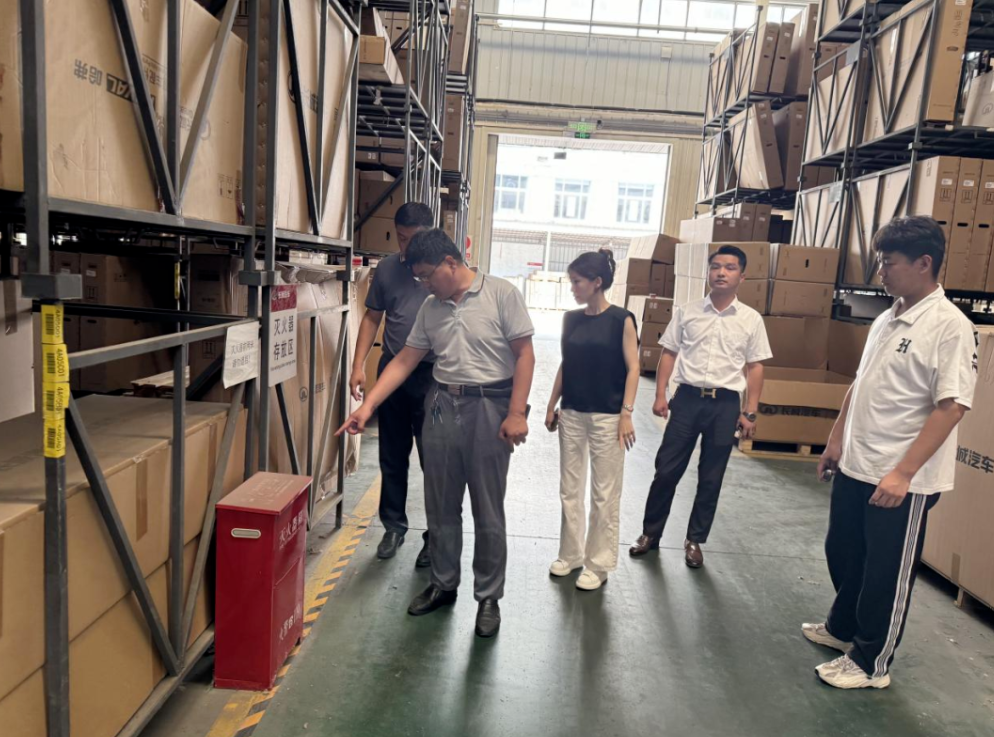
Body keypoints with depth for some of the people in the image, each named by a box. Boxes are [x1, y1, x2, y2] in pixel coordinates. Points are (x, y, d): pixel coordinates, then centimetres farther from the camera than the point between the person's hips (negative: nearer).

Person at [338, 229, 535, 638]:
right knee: (441, 508, 13)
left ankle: (488, 597, 21)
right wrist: (368, 407, 2)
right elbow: (405, 361, 9)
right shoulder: (431, 308, 8)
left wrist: (517, 412, -15)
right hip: (442, 407, 5)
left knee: (488, 513, 5)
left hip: (489, 408, -5)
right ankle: (443, 585, 31)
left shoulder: (501, 294, -7)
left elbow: (524, 353, -9)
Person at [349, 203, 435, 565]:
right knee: (392, 458, 14)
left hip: (433, 376, -4)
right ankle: (394, 526, 30)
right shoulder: (387, 268, 6)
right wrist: (359, 365, 3)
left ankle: (437, 536, 18)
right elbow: (372, 318, 12)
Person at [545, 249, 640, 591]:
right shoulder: (571, 319, 6)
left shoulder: (621, 320, -8)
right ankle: (570, 554, 28)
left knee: (604, 494, 4)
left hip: (606, 417, -5)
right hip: (572, 414, 5)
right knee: (569, 489, 12)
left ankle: (599, 564, 17)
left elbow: (632, 368, -8)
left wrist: (626, 413, -14)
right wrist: (552, 405, 11)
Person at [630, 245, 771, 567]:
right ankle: (650, 533, 21)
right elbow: (669, 354, 7)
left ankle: (695, 540, 25)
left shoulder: (751, 319, 3)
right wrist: (660, 395, -1)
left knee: (711, 479, 9)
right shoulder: (686, 311, 4)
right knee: (666, 470, 4)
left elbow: (755, 367, 5)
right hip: (687, 397, 0)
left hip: (726, 403, 0)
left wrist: (749, 413, 1)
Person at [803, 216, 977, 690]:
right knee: (842, 554, 22)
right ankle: (843, 628, 44)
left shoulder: (950, 326, -16)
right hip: (854, 468, 8)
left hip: (902, 480, -8)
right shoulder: (886, 320, 9)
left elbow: (950, 407, -21)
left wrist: (902, 472, -24)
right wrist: (835, 442, 17)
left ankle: (871, 664, 26)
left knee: (887, 574, 8)